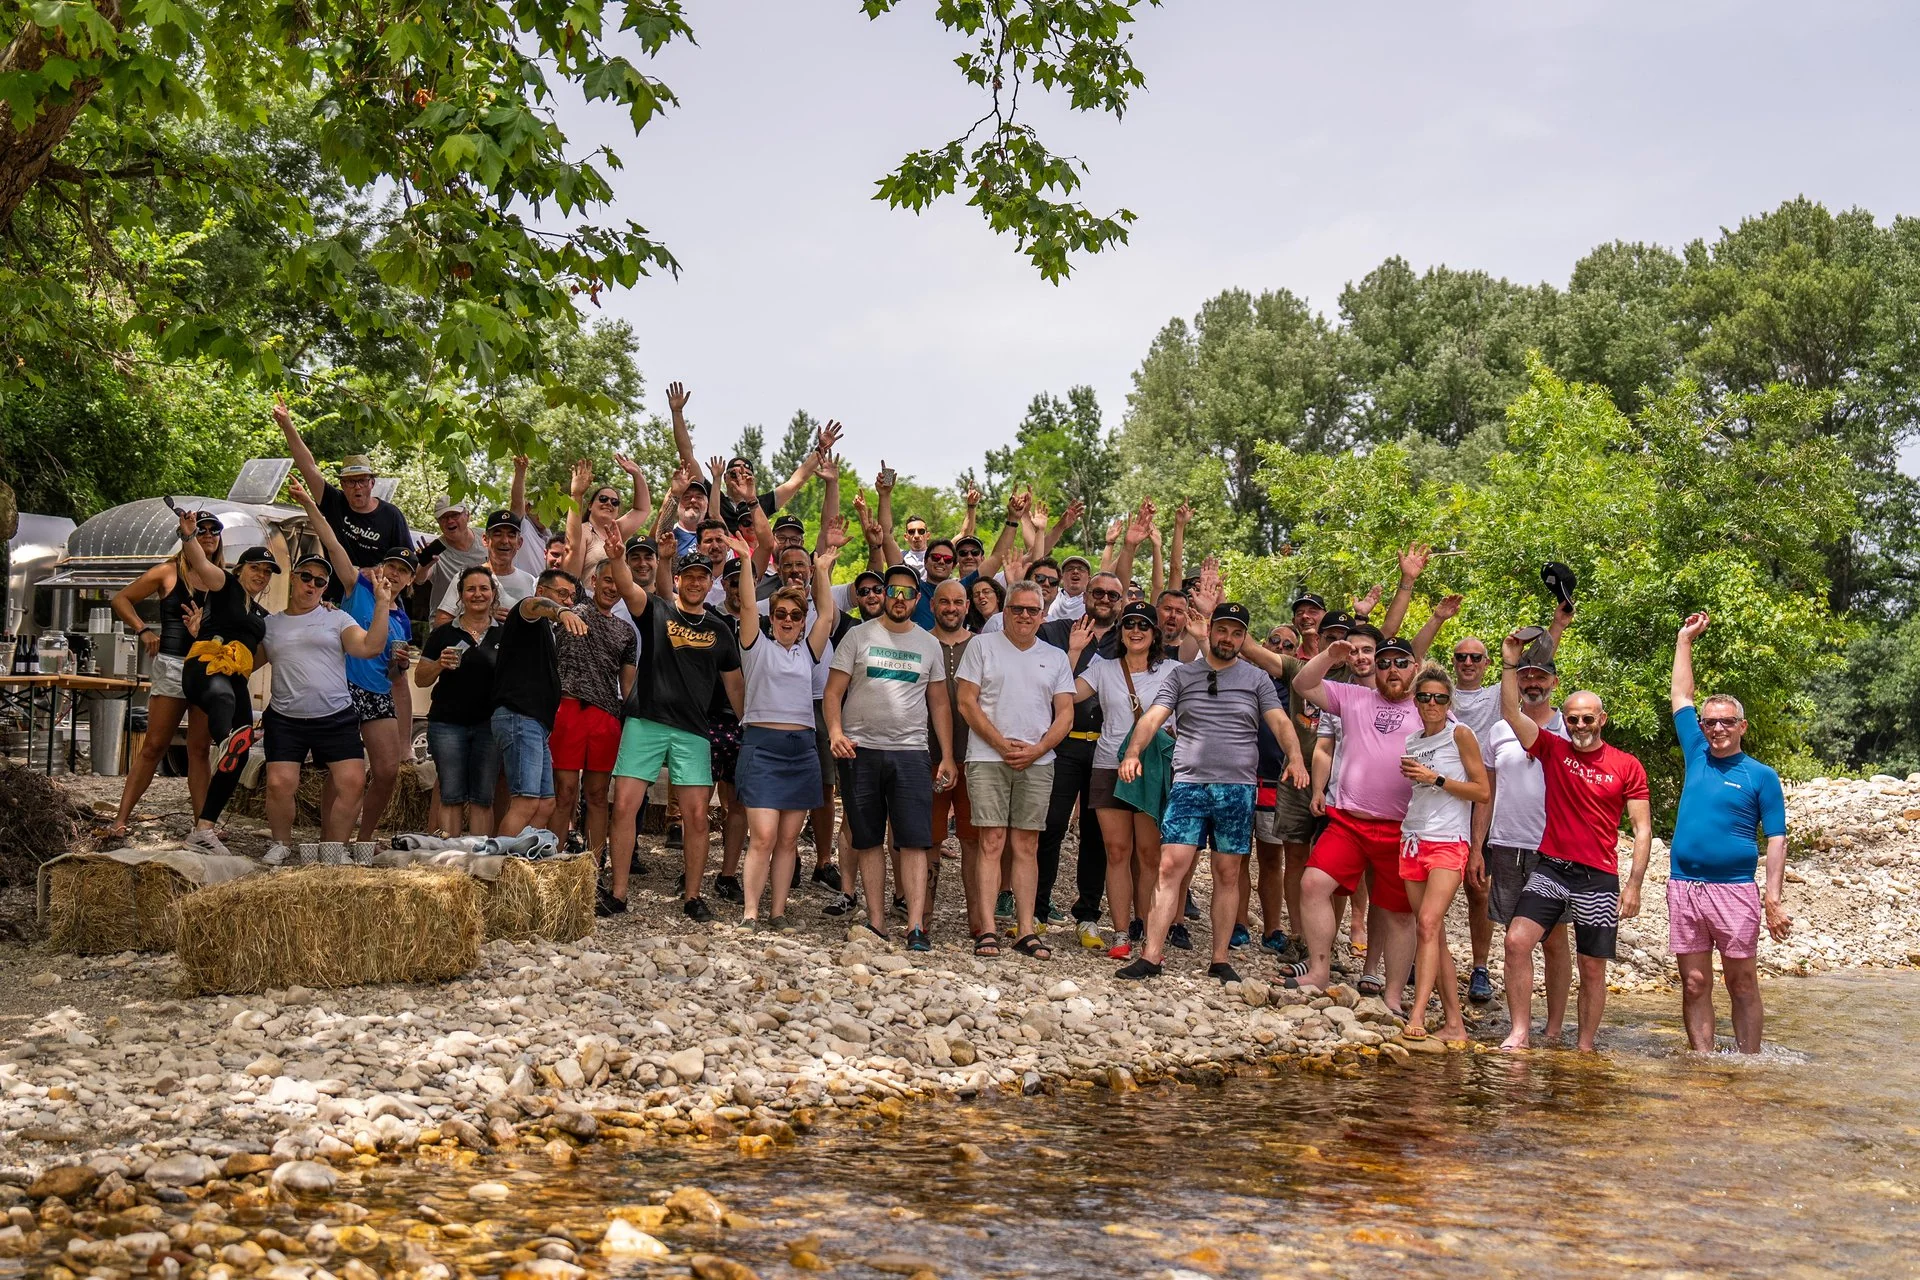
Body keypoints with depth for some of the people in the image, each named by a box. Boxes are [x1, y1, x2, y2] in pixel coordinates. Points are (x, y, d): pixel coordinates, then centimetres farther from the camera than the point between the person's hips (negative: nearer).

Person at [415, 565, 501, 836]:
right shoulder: (443, 634, 7)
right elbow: (420, 679, 8)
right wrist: (439, 665, -11)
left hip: (489, 723, 1)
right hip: (448, 724, -1)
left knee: (483, 798, 1)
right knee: (451, 796, -2)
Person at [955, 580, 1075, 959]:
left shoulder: (1056, 657, 14)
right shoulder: (982, 646, 6)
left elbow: (1065, 713, 9)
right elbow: (967, 702, -1)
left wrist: (1035, 750, -7)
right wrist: (1002, 745, -9)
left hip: (1037, 763, 3)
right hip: (988, 759, -3)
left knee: (1027, 846, 3)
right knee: (992, 842, -7)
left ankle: (1027, 931, 4)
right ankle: (986, 930, -8)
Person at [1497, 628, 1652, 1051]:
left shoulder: (1627, 767, 1)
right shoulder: (1553, 750, 6)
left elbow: (1642, 829, 0)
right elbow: (1511, 713, -4)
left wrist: (1633, 885, -7)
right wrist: (1510, 665, -15)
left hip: (1599, 878, -1)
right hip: (1551, 869, 1)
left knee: (1593, 968, 4)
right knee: (1517, 940, -16)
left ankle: (1585, 1048, 14)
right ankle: (1520, 1031, -9)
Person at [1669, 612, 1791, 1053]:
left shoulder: (1761, 776, 1)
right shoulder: (1696, 756, 11)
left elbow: (1776, 840, -1)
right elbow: (1681, 697, 21)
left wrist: (1773, 900, -10)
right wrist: (1685, 640, 23)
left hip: (1734, 889, -4)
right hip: (1683, 888, 4)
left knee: (1742, 984, 3)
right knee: (1694, 984, 4)